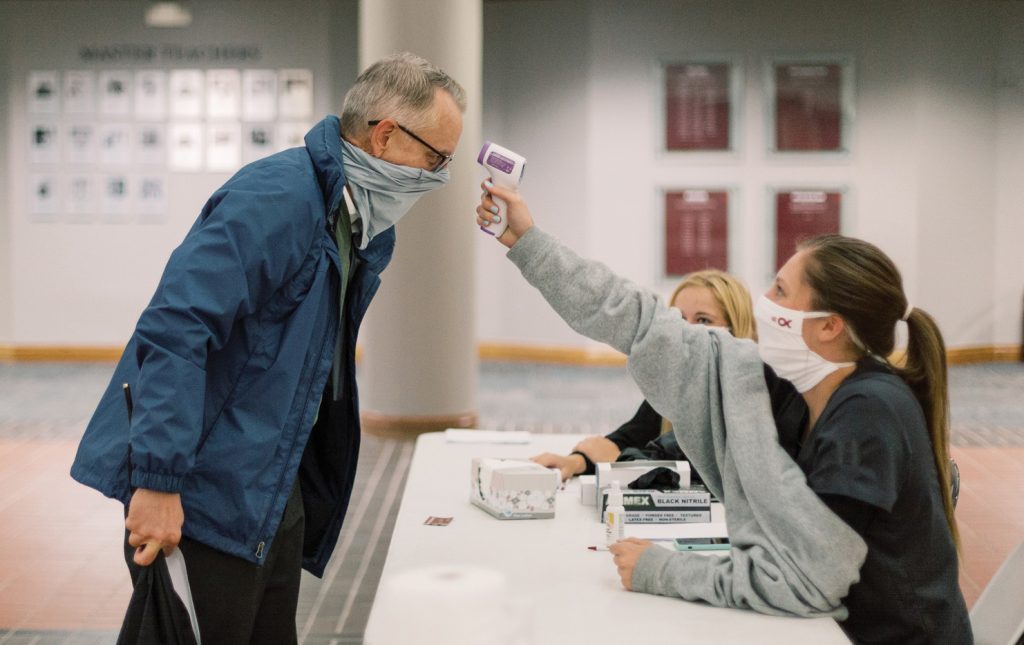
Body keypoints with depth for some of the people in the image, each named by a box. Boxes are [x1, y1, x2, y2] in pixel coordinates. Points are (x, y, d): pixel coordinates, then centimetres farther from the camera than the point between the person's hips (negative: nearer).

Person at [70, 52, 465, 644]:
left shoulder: (369, 227, 11)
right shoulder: (275, 200, -20)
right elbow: (175, 330, -27)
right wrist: (160, 480, -29)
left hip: (276, 484, 9)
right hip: (202, 497, -9)